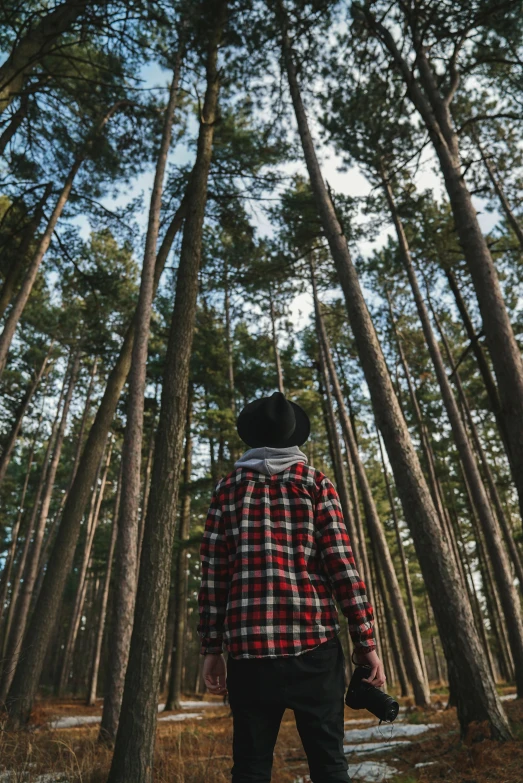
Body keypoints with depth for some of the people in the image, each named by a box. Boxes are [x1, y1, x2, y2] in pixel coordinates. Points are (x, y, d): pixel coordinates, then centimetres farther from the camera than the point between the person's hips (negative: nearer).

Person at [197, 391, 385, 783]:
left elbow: (213, 572, 4)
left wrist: (211, 647, 9)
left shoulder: (229, 488, 8)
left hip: (249, 645, 1)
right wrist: (366, 642, 2)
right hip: (313, 642, -1)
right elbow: (342, 563, -2)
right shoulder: (316, 482, 5)